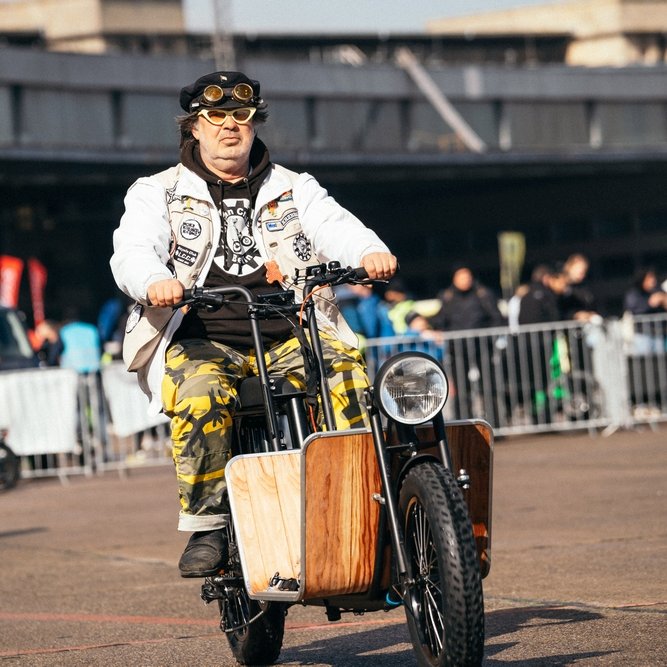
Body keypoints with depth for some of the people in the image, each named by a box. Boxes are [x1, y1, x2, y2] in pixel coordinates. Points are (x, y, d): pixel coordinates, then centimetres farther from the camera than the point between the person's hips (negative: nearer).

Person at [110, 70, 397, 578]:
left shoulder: (294, 190, 20)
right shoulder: (158, 193, 14)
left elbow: (335, 225, 1)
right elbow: (133, 251, -4)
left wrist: (370, 252, -24)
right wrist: (155, 282, -29)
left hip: (290, 335, 2)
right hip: (202, 340, -2)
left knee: (345, 370, -28)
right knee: (200, 395, -34)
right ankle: (207, 527, -23)